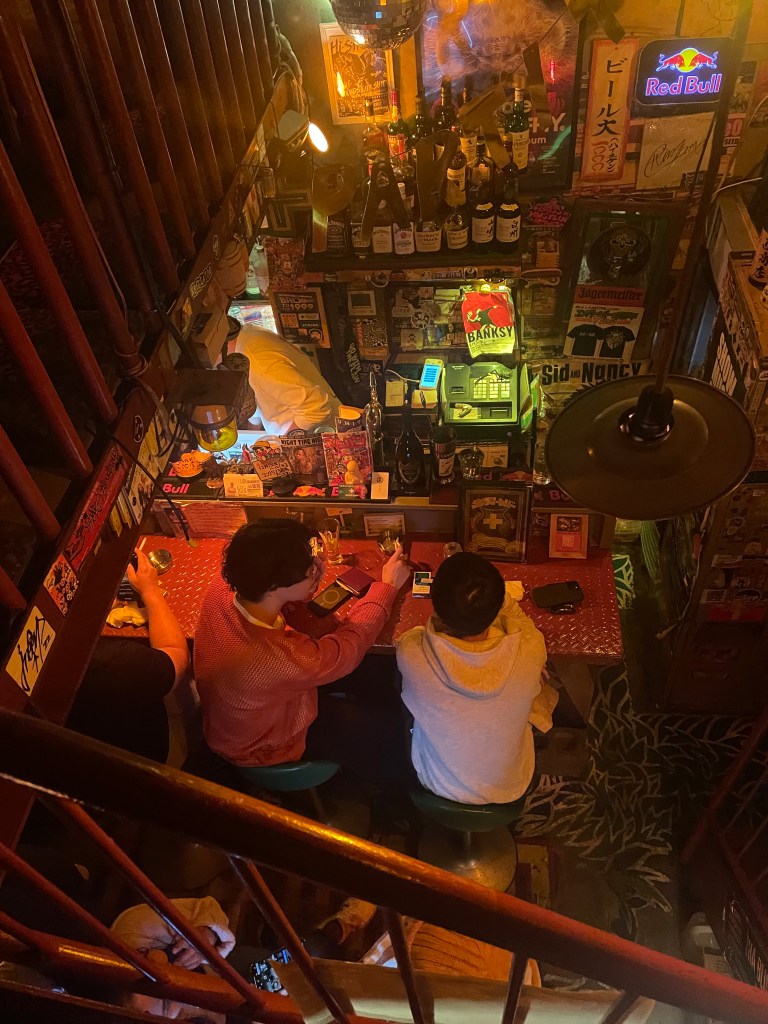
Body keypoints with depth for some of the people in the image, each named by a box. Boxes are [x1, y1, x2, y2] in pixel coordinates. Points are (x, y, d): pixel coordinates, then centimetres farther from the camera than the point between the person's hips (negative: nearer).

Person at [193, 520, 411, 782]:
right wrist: (388, 585, -11)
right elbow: (350, 644, -26)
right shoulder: (284, 658, -47)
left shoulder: (221, 588, -27)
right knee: (382, 731, 11)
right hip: (264, 747, -6)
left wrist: (311, 579, -25)